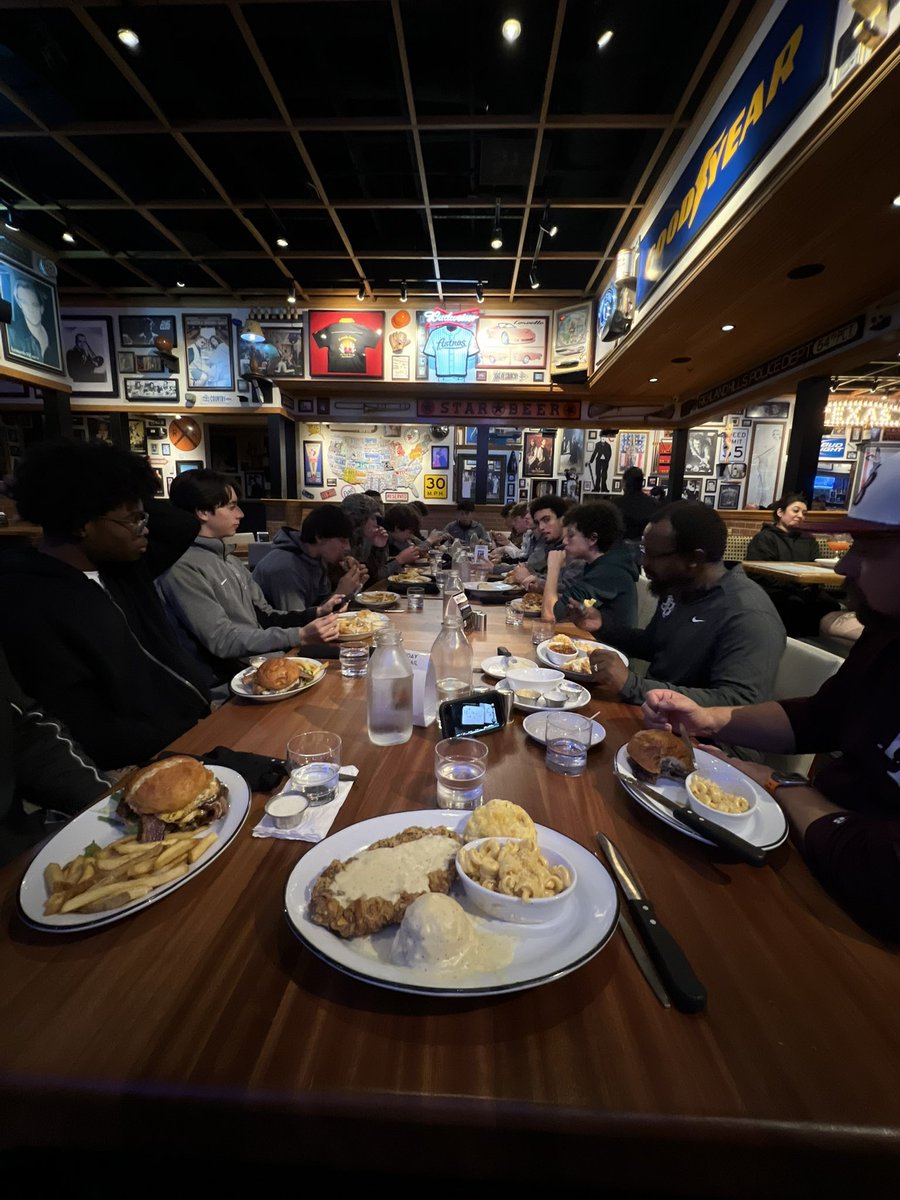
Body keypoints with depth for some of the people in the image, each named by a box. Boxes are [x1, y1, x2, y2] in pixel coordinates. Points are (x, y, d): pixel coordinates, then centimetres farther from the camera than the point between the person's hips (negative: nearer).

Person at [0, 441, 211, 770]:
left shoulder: (118, 564, 4)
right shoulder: (30, 609, -19)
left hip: (200, 719, 8)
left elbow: (183, 528, 13)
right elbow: (93, 735, -21)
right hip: (155, 763, -7)